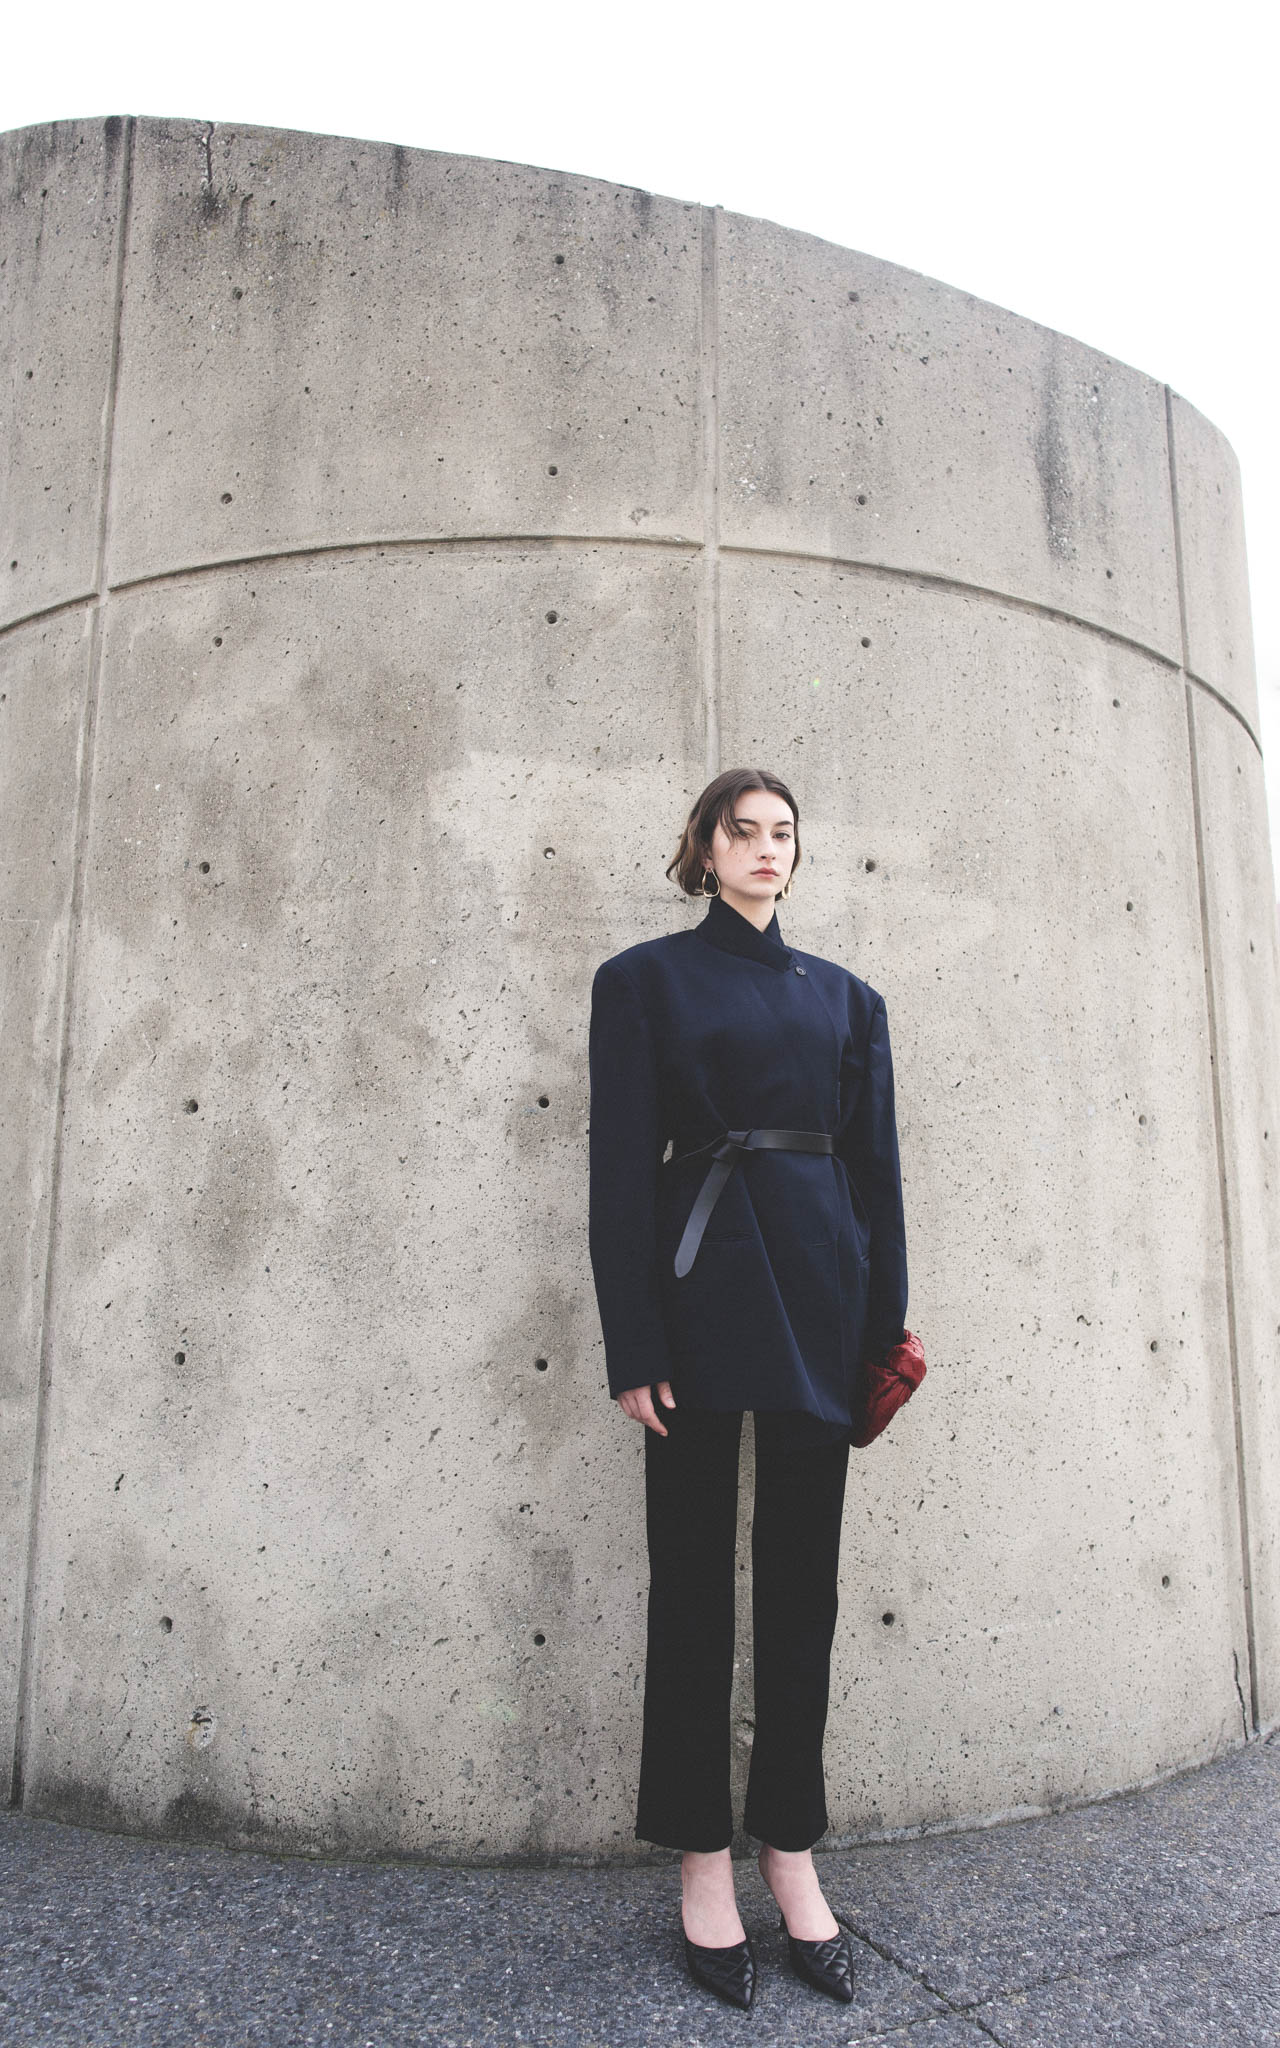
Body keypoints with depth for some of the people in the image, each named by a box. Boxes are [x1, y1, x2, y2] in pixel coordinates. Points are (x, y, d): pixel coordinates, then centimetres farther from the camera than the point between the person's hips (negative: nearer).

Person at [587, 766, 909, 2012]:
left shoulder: (845, 998, 13)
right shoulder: (645, 979, 2)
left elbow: (875, 1169, 11)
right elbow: (622, 1168, -4)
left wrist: (886, 1330, 5)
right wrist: (631, 1347, -10)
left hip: (822, 1299, 4)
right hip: (702, 1290, -3)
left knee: (802, 1581, 11)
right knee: (693, 1580, 6)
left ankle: (790, 1850, 28)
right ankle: (702, 1861, 24)